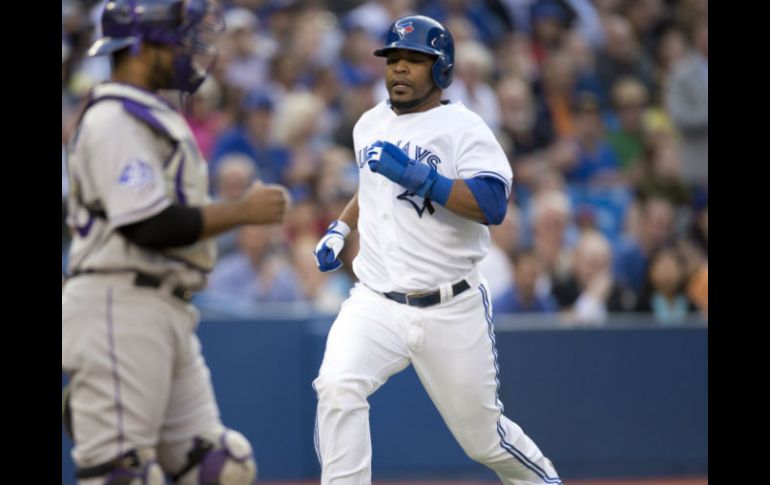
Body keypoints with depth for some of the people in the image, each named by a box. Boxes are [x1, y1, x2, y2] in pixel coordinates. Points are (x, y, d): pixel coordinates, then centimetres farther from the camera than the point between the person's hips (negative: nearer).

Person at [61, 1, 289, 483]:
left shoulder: (157, 116, 19)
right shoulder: (114, 119, -13)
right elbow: (150, 227, -21)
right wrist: (242, 211, -14)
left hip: (168, 315, 10)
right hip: (119, 308, -10)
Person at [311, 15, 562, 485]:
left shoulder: (464, 128, -9)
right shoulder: (371, 125, 10)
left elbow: (493, 204, -24)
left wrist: (418, 176, -30)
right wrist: (341, 227, 15)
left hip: (451, 313, -4)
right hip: (375, 304, 4)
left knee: (483, 435, 7)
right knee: (337, 388, -24)